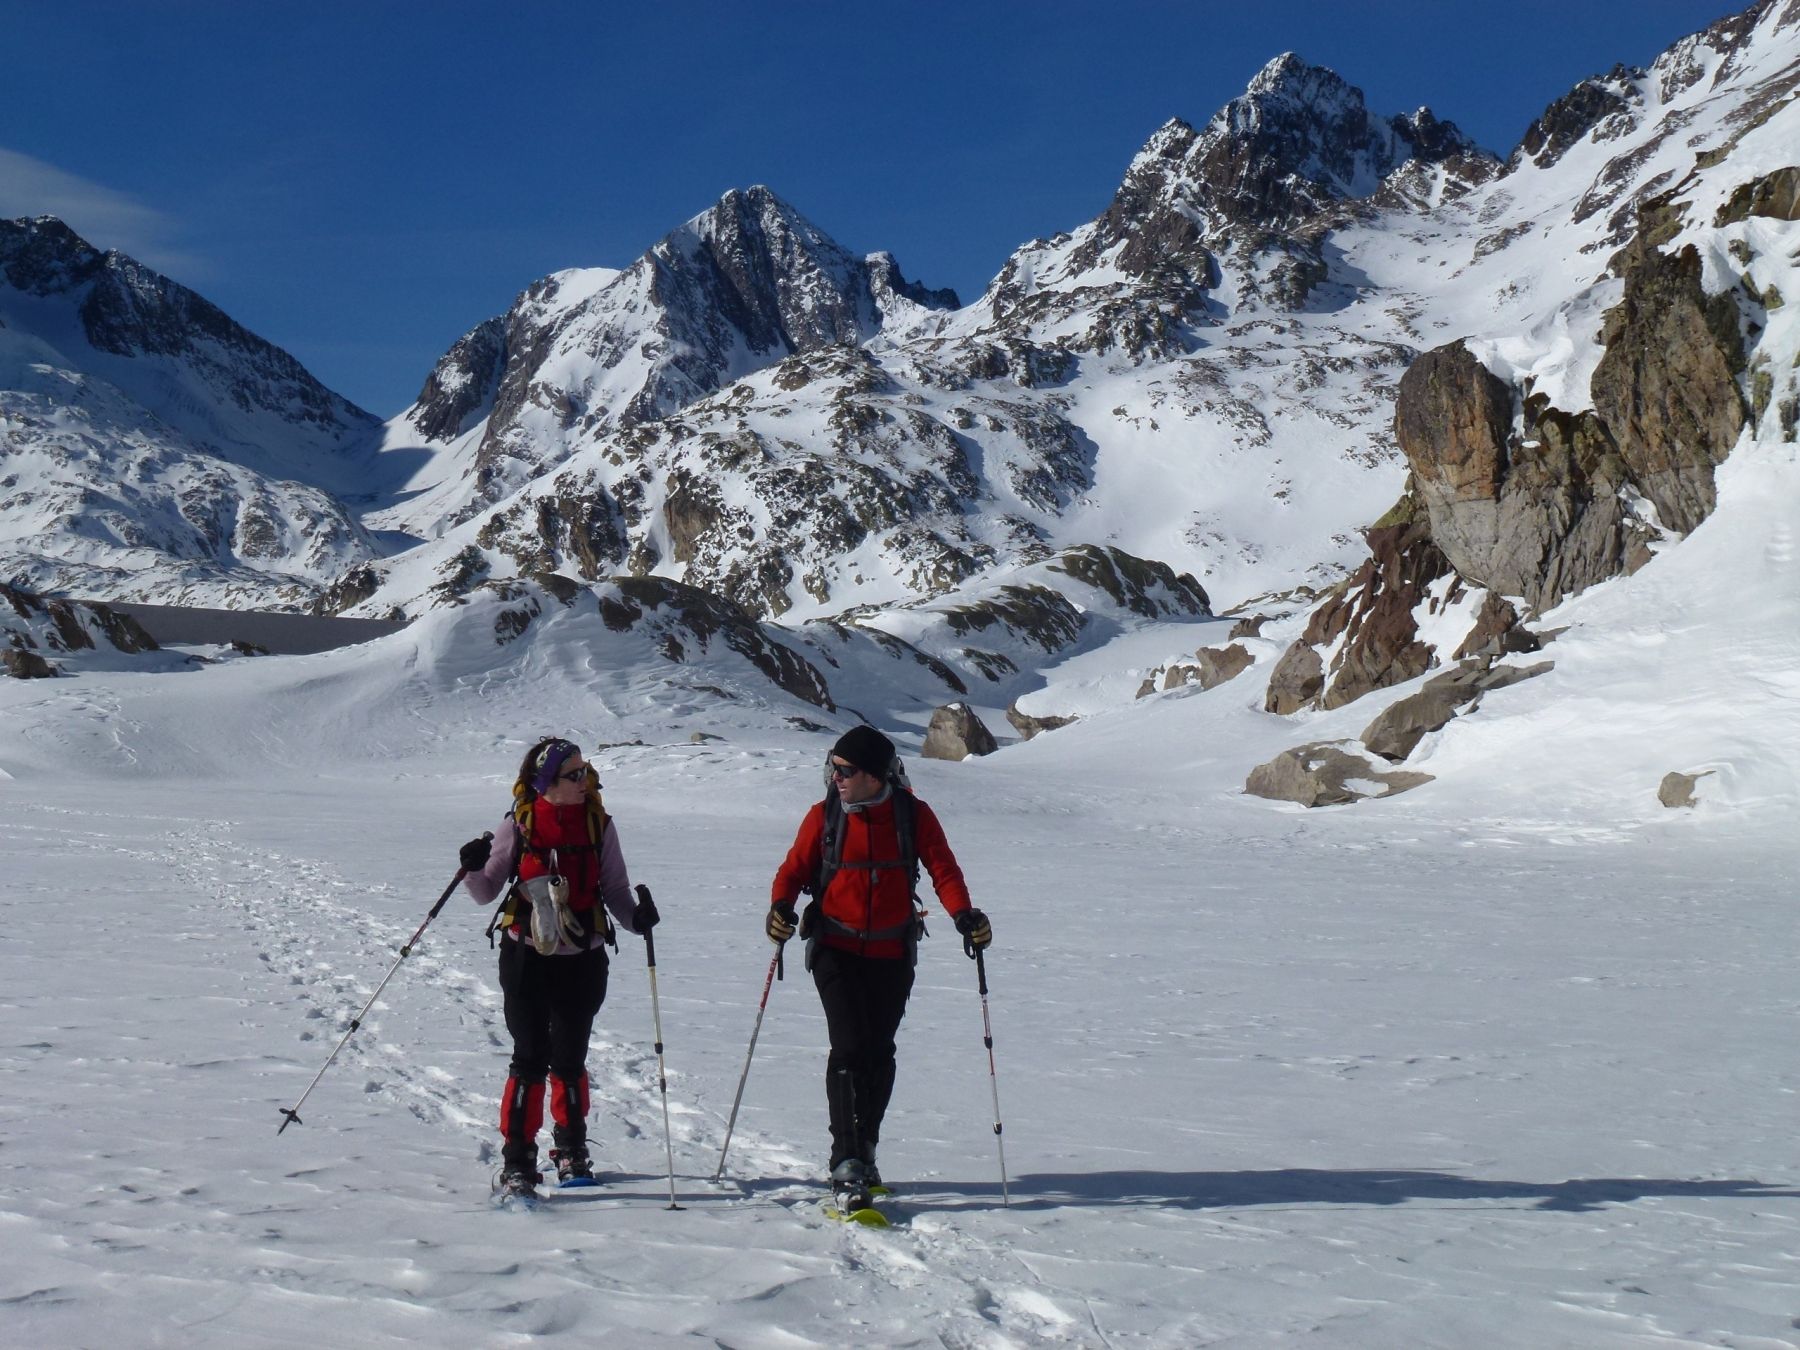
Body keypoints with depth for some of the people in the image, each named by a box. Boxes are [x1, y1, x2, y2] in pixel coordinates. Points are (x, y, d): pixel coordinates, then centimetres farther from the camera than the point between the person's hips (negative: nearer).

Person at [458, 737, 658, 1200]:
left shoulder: (598, 824, 1)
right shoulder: (519, 824, -3)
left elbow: (615, 890, 6)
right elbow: (487, 892, 4)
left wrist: (636, 916, -14)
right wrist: (473, 869, -17)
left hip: (582, 961, 1)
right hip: (527, 958, -1)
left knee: (569, 1060, 8)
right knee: (530, 1058, -5)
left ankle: (571, 1150, 28)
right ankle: (517, 1158, 4)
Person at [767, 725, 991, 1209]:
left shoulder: (913, 816, -2)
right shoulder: (824, 816, -1)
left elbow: (943, 869, -3)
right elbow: (794, 869, -2)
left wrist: (964, 915, -20)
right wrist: (781, 906, -22)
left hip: (892, 954, 1)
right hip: (836, 949, -1)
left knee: (880, 1052, 8)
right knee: (850, 1048, -13)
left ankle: (864, 1151, 26)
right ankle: (847, 1167, -14)